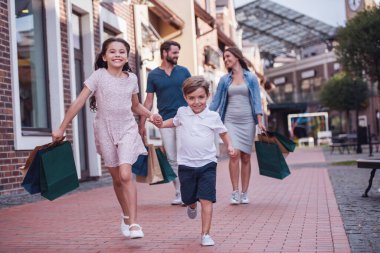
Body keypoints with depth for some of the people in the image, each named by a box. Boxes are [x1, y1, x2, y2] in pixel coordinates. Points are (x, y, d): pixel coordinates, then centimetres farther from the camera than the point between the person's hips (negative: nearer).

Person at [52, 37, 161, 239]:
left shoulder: (131, 78, 2)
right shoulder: (99, 75, -7)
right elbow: (79, 102, -8)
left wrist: (149, 115, -2)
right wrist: (62, 129, -9)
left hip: (127, 129, 0)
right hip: (105, 131, 0)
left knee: (125, 175, -16)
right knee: (116, 179, 10)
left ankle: (133, 223, -13)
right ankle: (126, 215, 32)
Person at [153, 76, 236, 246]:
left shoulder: (213, 117, -4)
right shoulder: (182, 113, 2)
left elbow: (223, 132, 11)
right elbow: (175, 122, 24)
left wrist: (229, 146, -5)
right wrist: (161, 124, 8)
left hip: (207, 164, -2)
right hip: (186, 165, 2)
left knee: (206, 200, -10)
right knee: (188, 199, 14)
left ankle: (205, 234, -3)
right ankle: (192, 206, 52)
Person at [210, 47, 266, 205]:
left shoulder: (251, 78, 5)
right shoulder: (224, 80, 10)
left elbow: (256, 100, 0)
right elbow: (215, 101, 8)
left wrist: (260, 121, -12)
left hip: (247, 121, 0)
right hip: (231, 121, 0)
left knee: (246, 158, 2)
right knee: (234, 154, -15)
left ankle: (244, 193, 9)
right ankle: (235, 192, -11)